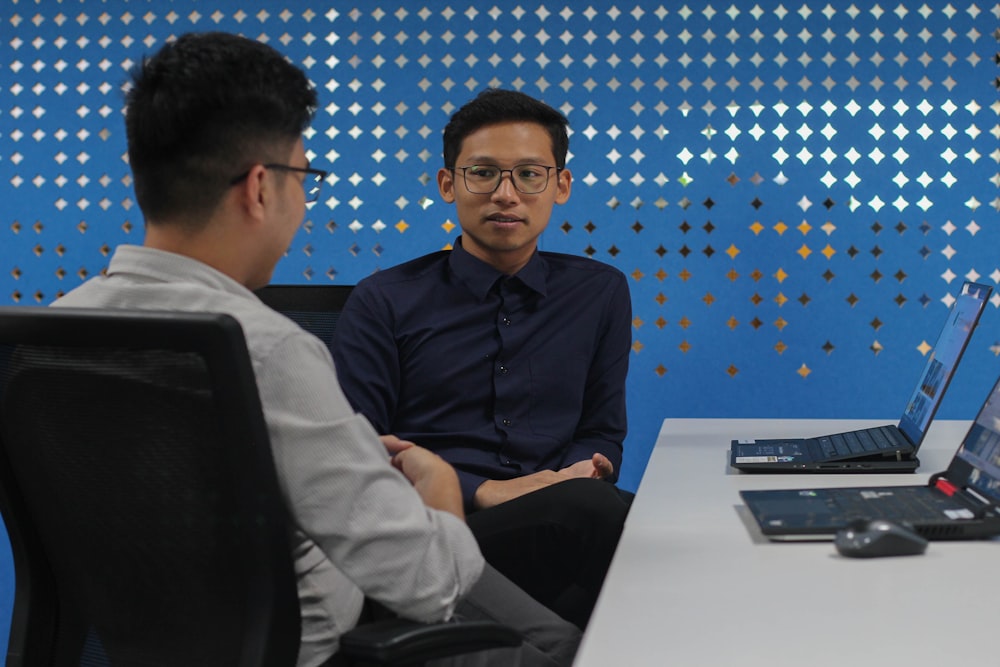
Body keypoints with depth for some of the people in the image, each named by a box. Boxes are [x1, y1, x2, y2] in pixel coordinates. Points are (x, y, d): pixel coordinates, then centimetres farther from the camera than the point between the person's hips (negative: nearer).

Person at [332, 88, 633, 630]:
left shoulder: (600, 294, 18)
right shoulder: (384, 302, 9)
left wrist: (585, 466, -5)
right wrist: (483, 492, -13)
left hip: (560, 524, 4)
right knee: (585, 504, -35)